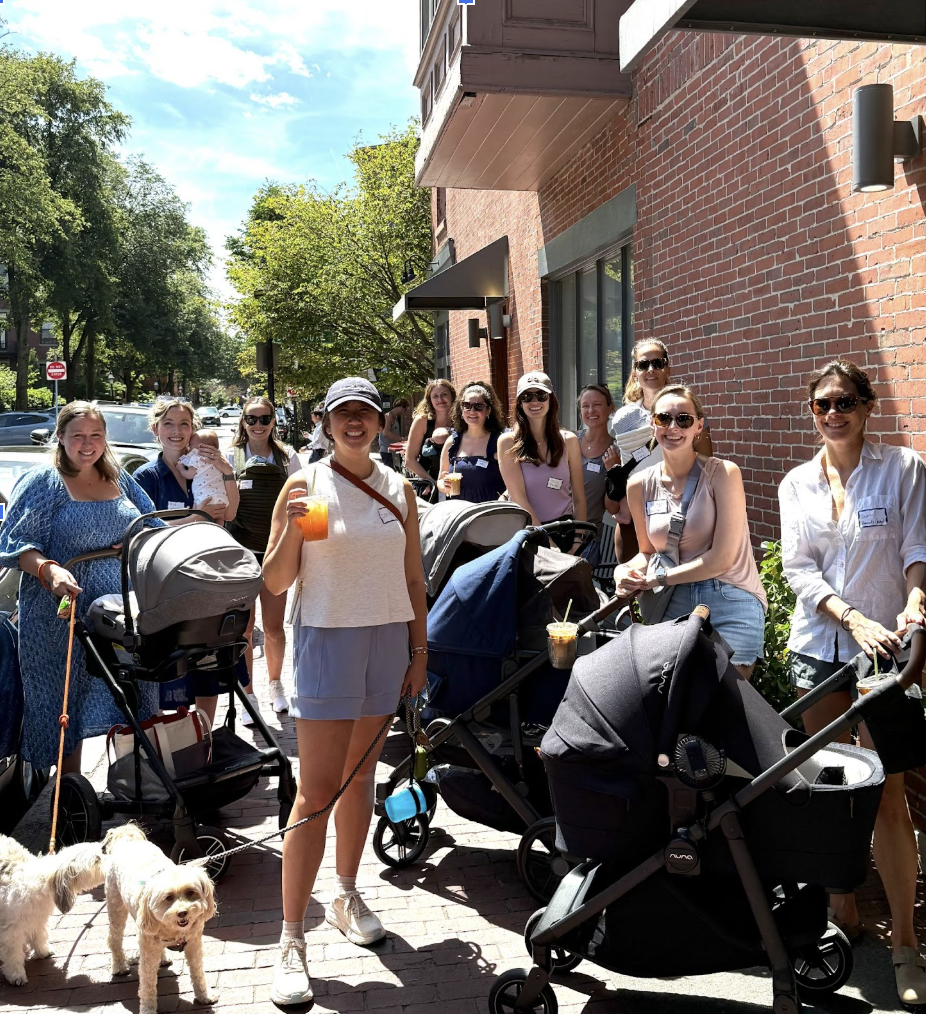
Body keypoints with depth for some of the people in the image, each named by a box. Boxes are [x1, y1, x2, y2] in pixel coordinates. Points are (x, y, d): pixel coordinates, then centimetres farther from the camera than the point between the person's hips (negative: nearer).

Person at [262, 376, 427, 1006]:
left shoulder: (399, 490, 7)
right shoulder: (304, 485, -4)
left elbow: (413, 580, 12)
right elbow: (276, 583, -5)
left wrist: (419, 651, 8)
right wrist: (292, 527, -22)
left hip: (389, 640, 4)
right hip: (328, 640, -4)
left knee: (361, 776, 15)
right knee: (317, 791, -5)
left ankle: (347, 896, 32)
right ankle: (292, 938, 3)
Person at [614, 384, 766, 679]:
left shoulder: (723, 473, -9)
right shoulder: (639, 485, 4)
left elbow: (722, 558, -12)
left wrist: (656, 579, -10)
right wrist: (627, 571, -8)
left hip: (731, 602, -3)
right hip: (675, 605, 3)